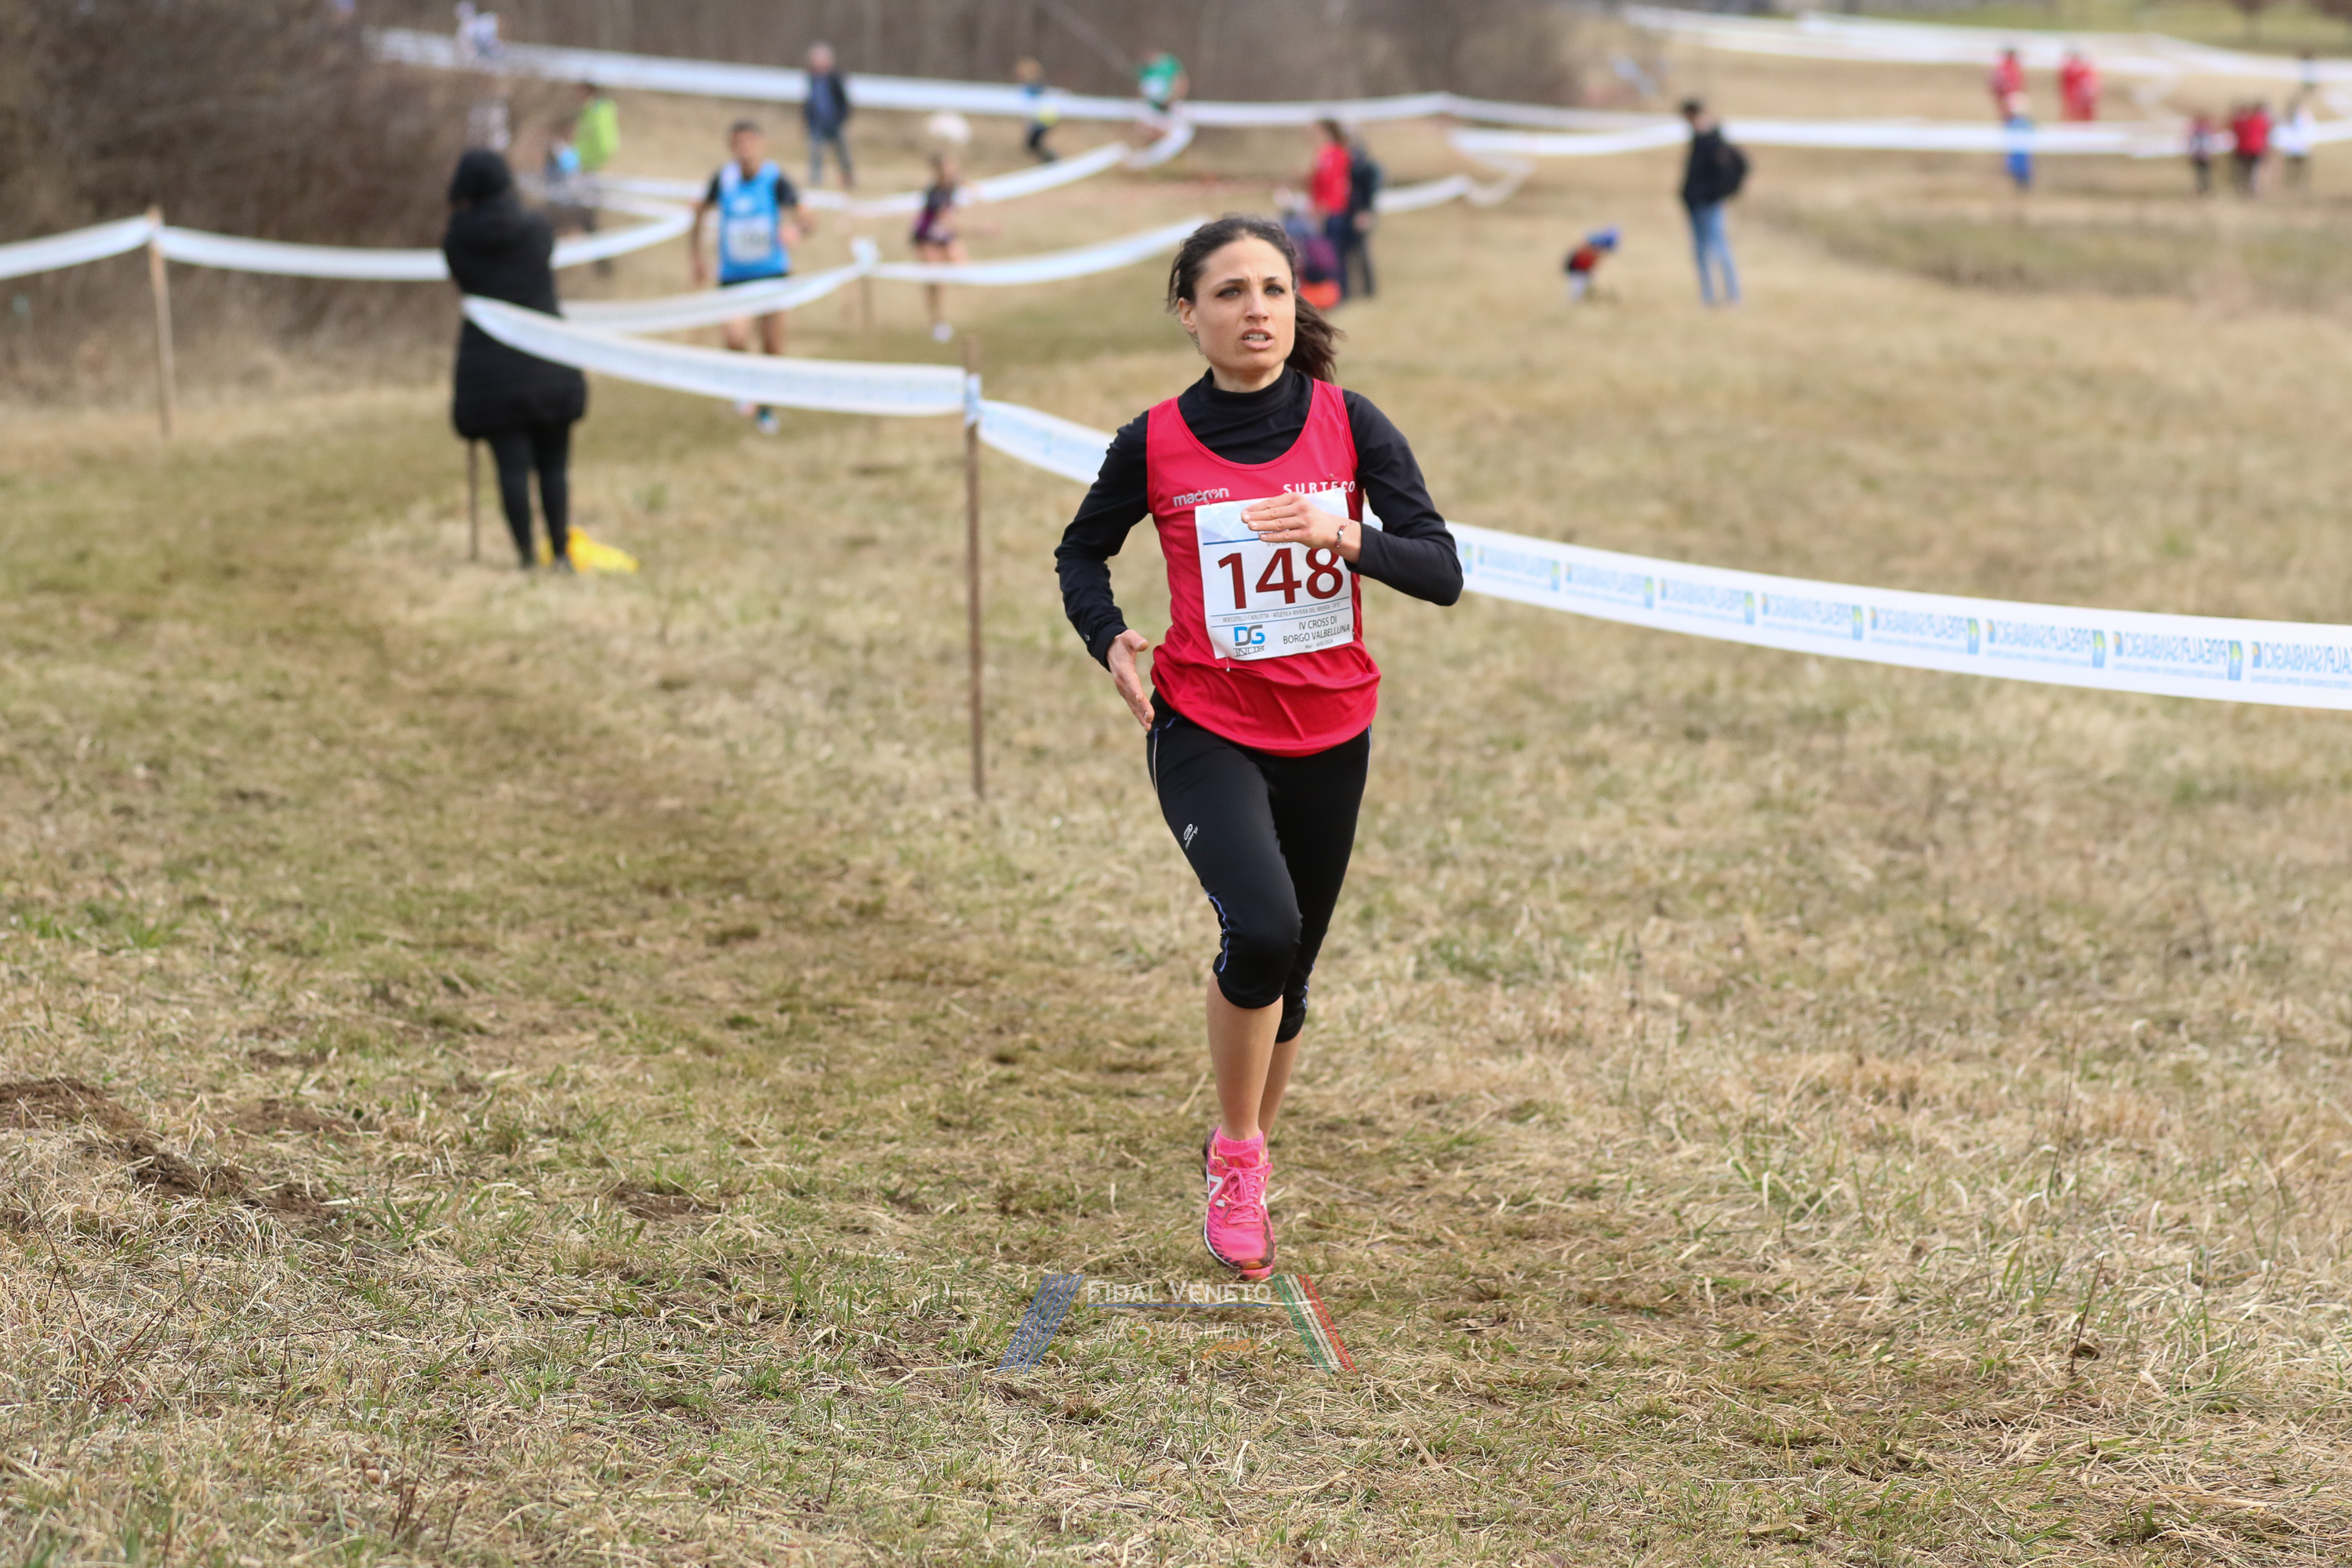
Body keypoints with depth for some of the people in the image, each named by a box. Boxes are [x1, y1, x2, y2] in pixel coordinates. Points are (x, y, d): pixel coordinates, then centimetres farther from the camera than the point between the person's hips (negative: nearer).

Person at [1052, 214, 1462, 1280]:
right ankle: (1236, 1153, -5)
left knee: (1287, 974, 13)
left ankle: (1243, 1163, 38)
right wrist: (1111, 642, -7)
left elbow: (1442, 571, -9)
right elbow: (1081, 552, 12)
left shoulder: (1350, 424, -5)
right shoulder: (1153, 444, -6)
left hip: (1330, 736, 3)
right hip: (1204, 729, -3)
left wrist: (1346, 536, -27)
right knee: (1262, 928, -27)